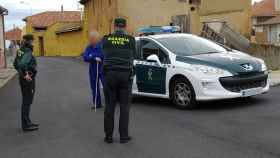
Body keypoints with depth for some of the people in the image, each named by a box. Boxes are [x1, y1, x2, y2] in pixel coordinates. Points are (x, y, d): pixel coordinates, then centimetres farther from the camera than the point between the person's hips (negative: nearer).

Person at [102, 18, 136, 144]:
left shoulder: (106, 39, 3)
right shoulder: (131, 39, 1)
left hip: (110, 74, 1)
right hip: (125, 75, -1)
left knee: (109, 106, 8)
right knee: (124, 106, 6)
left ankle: (108, 136, 12)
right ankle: (123, 136, 9)